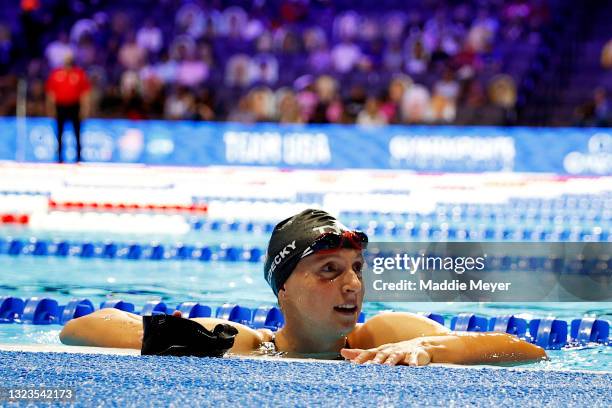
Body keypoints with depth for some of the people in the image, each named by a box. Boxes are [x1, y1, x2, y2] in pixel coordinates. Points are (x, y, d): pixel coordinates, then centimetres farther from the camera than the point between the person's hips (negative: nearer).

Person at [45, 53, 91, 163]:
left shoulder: (80, 74, 0)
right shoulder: (55, 74, 4)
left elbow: (84, 93, 0)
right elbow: (51, 92, 7)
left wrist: (84, 108, -5)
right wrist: (51, 108, 5)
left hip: (74, 107, -2)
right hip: (60, 107, 2)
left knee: (77, 133, 0)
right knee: (59, 133, 5)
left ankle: (79, 157, 5)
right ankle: (59, 157, 11)